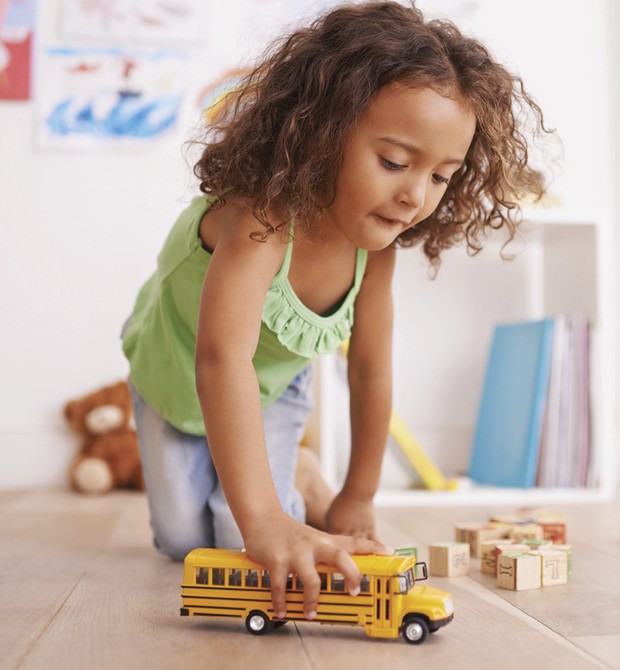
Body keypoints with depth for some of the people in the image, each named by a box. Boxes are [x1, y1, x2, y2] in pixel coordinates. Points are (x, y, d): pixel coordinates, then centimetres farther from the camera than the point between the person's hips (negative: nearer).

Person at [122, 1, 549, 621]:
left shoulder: (375, 244, -25)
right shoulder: (261, 216, -45)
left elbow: (370, 370, -14)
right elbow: (222, 361, -57)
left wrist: (358, 497, -7)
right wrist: (263, 520, -65)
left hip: (272, 384, 3)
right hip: (175, 367, -3)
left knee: (238, 541, -10)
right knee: (184, 539, 0)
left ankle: (295, 487, 22)